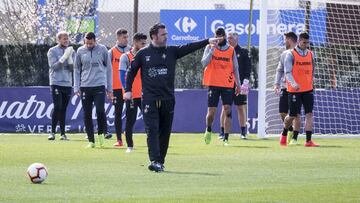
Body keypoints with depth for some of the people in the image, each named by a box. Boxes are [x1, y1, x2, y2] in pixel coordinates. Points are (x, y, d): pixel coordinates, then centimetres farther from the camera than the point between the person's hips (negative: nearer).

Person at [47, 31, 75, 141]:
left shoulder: (70, 51, 11)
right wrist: (64, 56, -19)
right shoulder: (52, 51, 0)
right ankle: (53, 132, -8)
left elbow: (72, 68, 4)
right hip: (56, 83, -4)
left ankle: (63, 133, 5)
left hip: (67, 83, 4)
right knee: (57, 107, -12)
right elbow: (54, 66, -11)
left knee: (63, 109, 4)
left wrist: (69, 57, -11)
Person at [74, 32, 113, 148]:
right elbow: (77, 70, 12)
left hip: (99, 86, -2)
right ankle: (91, 140, 9)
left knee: (100, 110, -17)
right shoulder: (80, 51, 6)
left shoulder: (102, 50, 3)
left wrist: (109, 89, 5)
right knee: (87, 114, 2)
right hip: (85, 87, 2)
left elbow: (108, 69, 7)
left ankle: (101, 133, 7)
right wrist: (76, 88, 4)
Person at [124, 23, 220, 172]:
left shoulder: (171, 51, 8)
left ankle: (160, 162, 15)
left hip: (167, 99, 3)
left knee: (165, 132, 6)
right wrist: (128, 90, 5)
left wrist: (207, 41, -12)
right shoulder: (143, 54, 4)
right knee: (152, 130, -12)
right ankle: (155, 161, -18)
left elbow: (189, 48, -1)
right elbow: (131, 71, 12)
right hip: (149, 99, -3)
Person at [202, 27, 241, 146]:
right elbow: (204, 63, -11)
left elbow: (235, 68, 14)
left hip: (228, 85, 1)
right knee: (211, 111, -2)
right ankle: (208, 131, 28)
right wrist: (212, 50, -20)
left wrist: (238, 84, 12)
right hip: (213, 84, -1)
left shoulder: (231, 50, 8)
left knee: (228, 110, -8)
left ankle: (226, 139, -6)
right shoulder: (210, 47, 2)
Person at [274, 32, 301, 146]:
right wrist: (277, 83, 6)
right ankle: (290, 130, 28)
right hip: (284, 87, 6)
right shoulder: (284, 54, 14)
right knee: (282, 112, 6)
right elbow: (280, 70, 17)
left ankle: (294, 138, 2)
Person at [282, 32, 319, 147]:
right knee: (292, 115, 1)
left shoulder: (310, 54, 10)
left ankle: (308, 141, -8)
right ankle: (284, 133, 29)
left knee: (309, 114, -6)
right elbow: (287, 72, -15)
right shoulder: (291, 55, -7)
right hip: (294, 90, -4)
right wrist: (293, 84, -30)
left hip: (308, 90, 4)